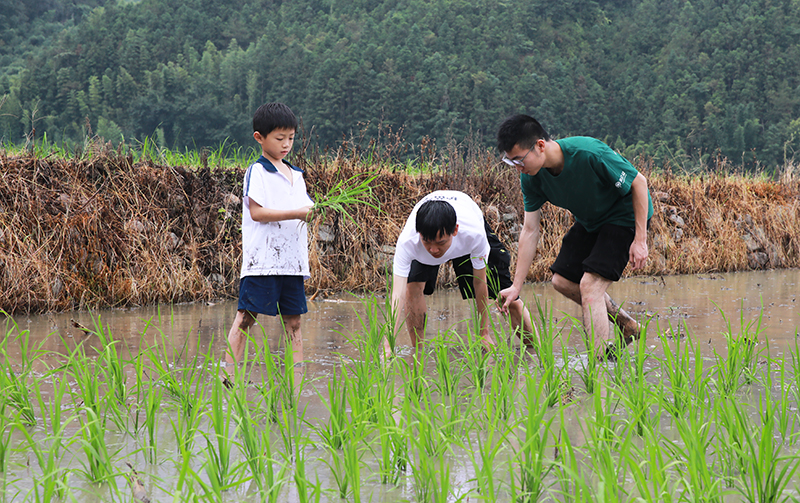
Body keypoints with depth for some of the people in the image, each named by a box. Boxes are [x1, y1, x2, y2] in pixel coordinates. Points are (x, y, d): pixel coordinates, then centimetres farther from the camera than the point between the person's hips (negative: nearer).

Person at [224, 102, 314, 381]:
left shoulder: (296, 175, 19)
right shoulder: (257, 172, -4)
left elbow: (305, 209, 22)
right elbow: (256, 212, -13)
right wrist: (296, 213, -17)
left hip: (292, 262, 7)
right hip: (262, 261, -7)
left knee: (293, 320, 6)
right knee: (246, 317, -7)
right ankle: (229, 376, -6)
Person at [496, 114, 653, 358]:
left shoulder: (589, 154, -36)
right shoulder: (531, 177, -16)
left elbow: (638, 182, -24)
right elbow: (530, 231, -8)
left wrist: (640, 240, -24)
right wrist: (516, 287, -10)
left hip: (624, 216, -8)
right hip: (589, 222, 8)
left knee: (590, 285, -19)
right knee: (562, 281, 7)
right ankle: (627, 325, 23)